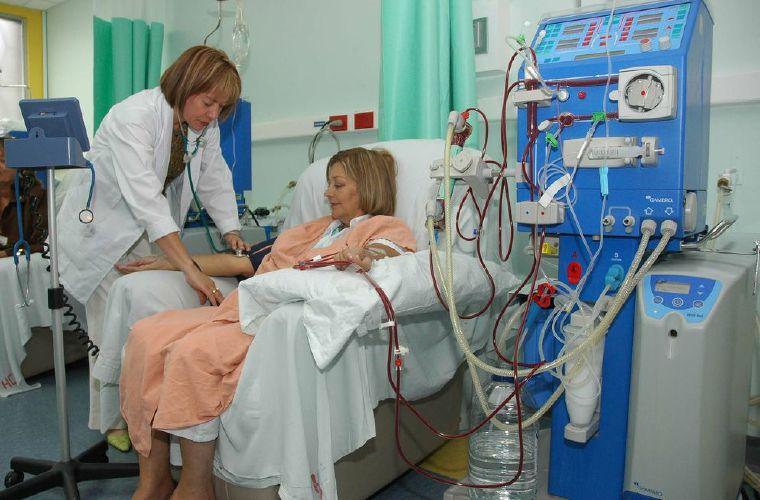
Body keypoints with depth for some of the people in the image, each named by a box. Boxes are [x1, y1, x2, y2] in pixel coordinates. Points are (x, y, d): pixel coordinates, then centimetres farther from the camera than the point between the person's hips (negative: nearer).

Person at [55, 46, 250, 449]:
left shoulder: (207, 126, -7)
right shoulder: (135, 116, -30)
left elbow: (216, 181, 0)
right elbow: (145, 198, -40)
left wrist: (231, 231, -16)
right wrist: (190, 269, -47)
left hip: (148, 230, 6)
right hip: (101, 227, -6)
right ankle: (112, 423, 16)